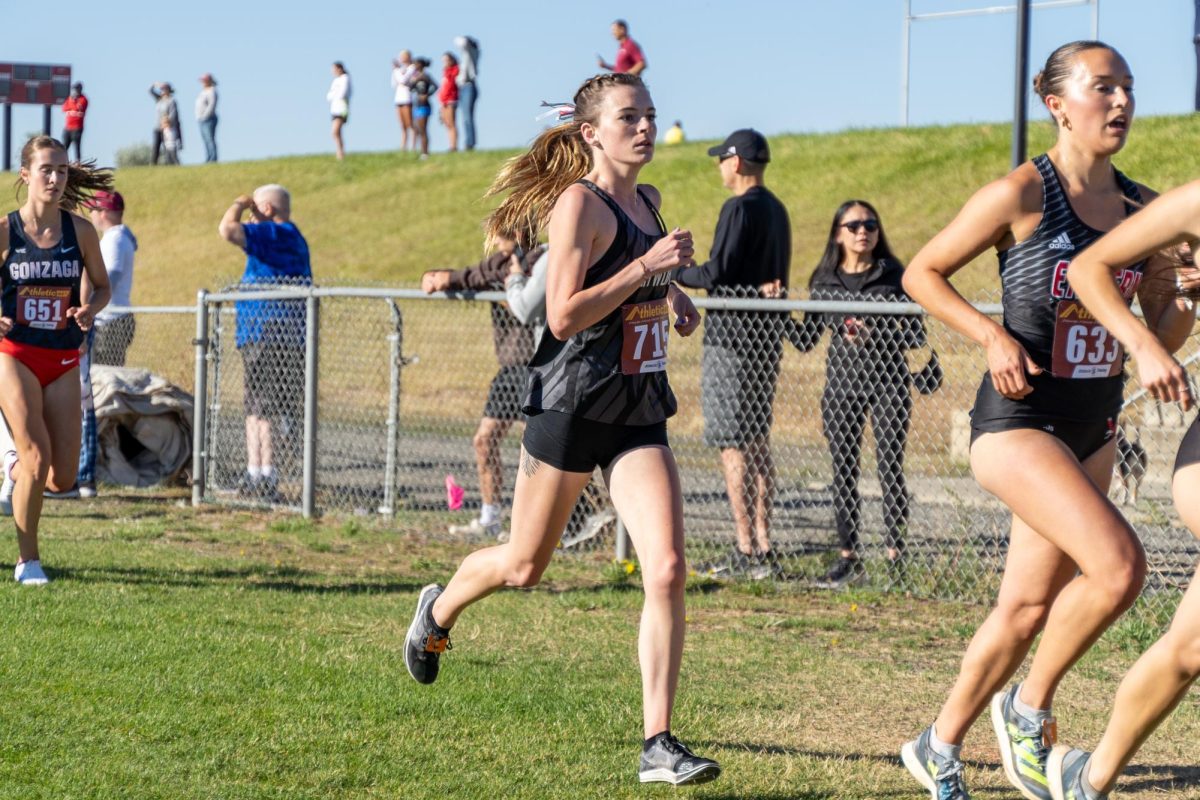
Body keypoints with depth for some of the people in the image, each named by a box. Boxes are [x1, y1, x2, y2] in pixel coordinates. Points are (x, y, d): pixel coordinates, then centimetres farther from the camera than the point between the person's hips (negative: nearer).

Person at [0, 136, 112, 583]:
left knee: (63, 479, -1)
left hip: (63, 361, 3)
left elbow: (101, 287, 12)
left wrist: (89, 309, -10)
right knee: (37, 456, -15)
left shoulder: (80, 231, 1)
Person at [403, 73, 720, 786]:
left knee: (668, 569, -10)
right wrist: (646, 265, -24)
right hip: (573, 405, -6)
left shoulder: (649, 201, 11)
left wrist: (673, 295, 16)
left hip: (642, 412, 6)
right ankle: (439, 610, 45)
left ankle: (659, 745, -7)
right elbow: (564, 315, -21)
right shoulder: (579, 203, -12)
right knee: (524, 566, 11)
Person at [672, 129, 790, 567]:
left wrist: (673, 273, -3)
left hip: (731, 338, -9)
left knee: (734, 447, -6)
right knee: (758, 443, 13)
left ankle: (745, 546, -8)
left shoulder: (740, 208, -14)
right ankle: (763, 543, 15)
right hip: (767, 335, 9)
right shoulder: (776, 209, 14)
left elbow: (718, 272, -20)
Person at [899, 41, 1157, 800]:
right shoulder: (1021, 194, -11)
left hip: (1094, 426, 7)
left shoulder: (1143, 208, 5)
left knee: (1029, 606, 10)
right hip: (1021, 418, -7)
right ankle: (1030, 709, -1)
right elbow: (922, 273, -4)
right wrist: (994, 336, -17)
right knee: (1120, 565, -23)